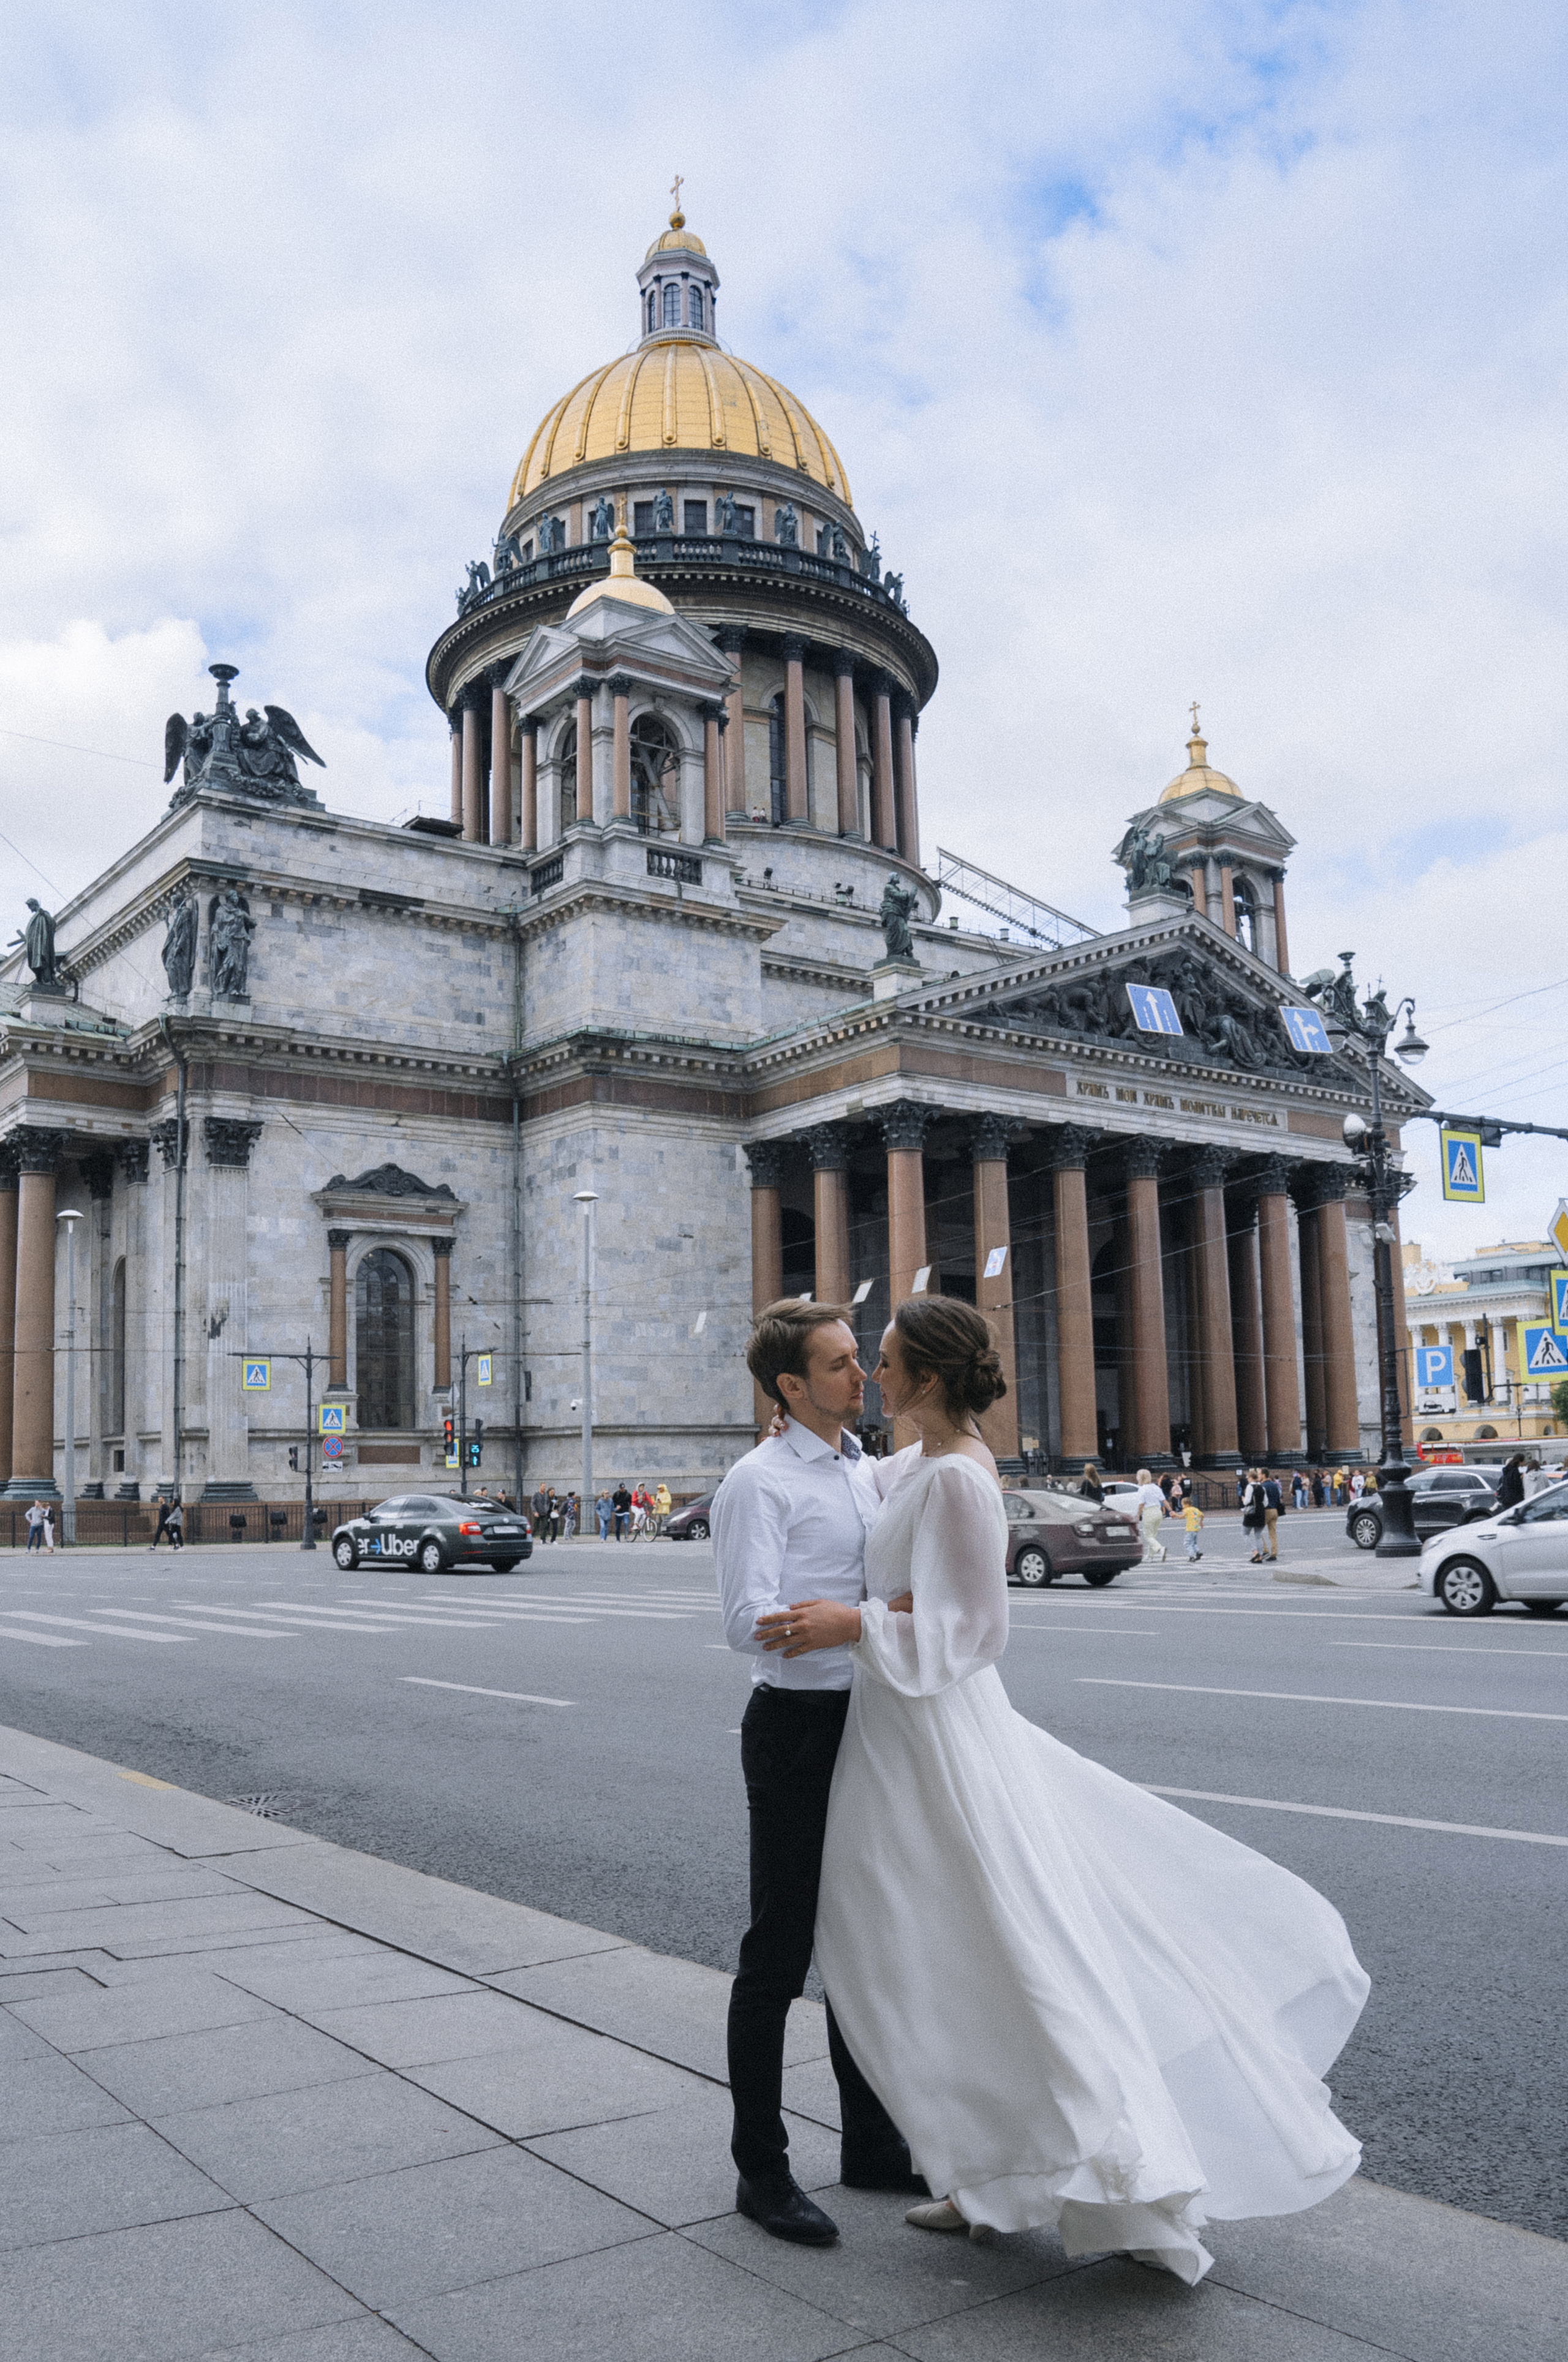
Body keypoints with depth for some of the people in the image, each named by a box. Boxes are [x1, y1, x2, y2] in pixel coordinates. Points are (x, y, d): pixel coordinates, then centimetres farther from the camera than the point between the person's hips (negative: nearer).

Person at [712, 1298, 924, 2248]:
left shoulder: (874, 1473, 12)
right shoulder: (761, 1483, -13)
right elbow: (751, 1620, -24)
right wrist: (873, 1622, -34)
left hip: (870, 1723, 8)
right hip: (797, 1729, -8)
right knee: (779, 1953, 3)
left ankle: (872, 2143, 33)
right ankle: (762, 2169, 17)